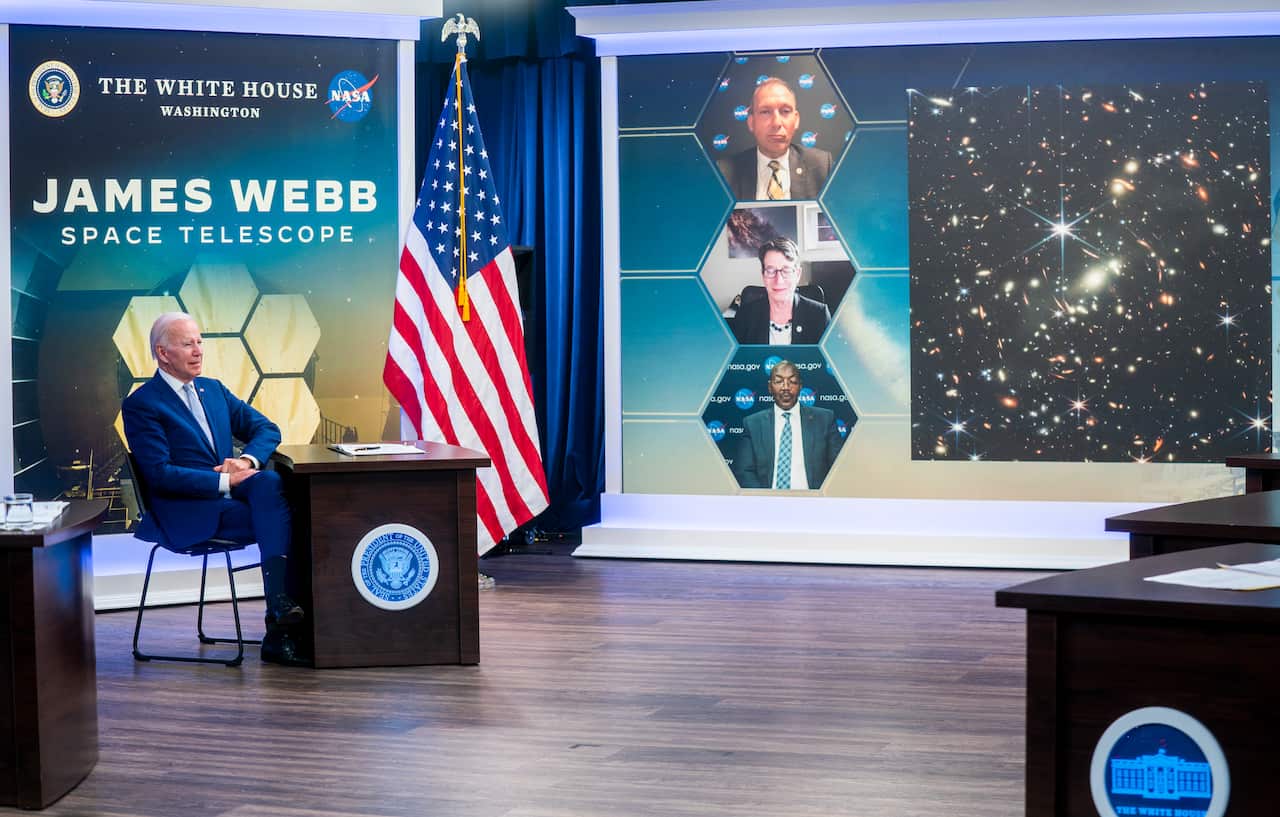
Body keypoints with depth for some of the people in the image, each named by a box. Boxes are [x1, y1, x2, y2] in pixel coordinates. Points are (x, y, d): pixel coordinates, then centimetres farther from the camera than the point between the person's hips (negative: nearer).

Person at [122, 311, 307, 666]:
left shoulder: (213, 390, 19)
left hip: (232, 492, 6)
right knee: (279, 518, -27)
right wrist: (226, 481, -18)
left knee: (270, 482, -30)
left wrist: (247, 460, -7)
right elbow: (160, 474, -13)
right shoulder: (140, 405, -3)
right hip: (188, 513, -6)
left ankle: (281, 607, -37)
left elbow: (266, 428, 16)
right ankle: (280, 626, -27)